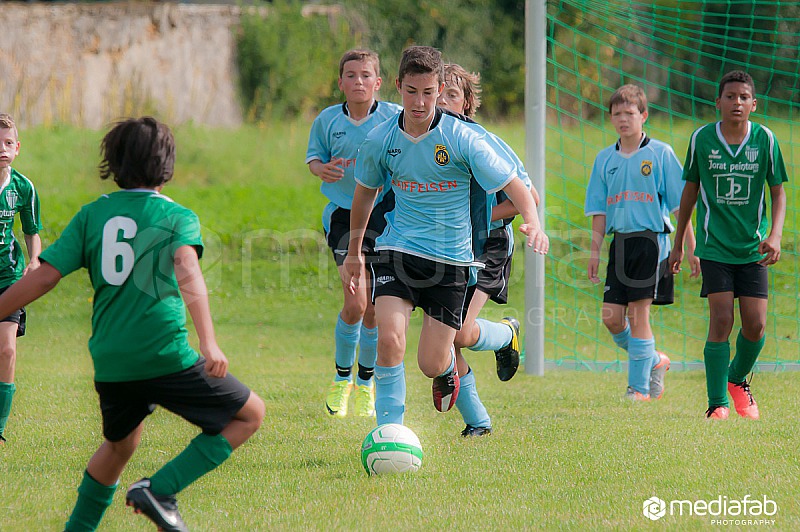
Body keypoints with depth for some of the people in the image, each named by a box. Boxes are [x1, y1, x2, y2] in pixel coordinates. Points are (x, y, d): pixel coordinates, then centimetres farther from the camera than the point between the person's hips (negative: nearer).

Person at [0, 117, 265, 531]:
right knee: (249, 414, 7)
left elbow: (44, 277, 2)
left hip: (109, 363, 5)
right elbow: (187, 273, -19)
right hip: (166, 356, -5)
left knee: (120, 443, 30)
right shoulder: (177, 216, -1)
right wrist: (208, 343, -28)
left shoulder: (92, 214, 8)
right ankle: (160, 490, -3)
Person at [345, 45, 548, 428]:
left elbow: (514, 186, -9)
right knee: (389, 339, -22)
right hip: (397, 251, 1)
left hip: (451, 258, -1)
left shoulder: (463, 138, -11)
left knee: (431, 364, -1)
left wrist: (533, 223, -29)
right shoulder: (380, 140, -2)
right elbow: (365, 192, 17)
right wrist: (354, 251, 26)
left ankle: (448, 367, 39)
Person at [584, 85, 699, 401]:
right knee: (611, 316, -2)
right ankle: (654, 362, 21)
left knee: (638, 313, -8)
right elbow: (599, 210, 15)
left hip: (651, 241, -5)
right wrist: (595, 250, 9)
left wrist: (690, 248, -3)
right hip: (620, 242, 5)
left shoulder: (660, 154, -1)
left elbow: (679, 205, -1)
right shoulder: (605, 159, 11)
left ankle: (640, 388, 0)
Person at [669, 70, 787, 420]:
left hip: (753, 248, 1)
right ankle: (717, 403, -4)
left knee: (755, 325, -2)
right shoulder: (701, 139, -3)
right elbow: (690, 190, 9)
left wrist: (775, 235, -12)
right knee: (721, 320, -12)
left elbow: (777, 192, 4)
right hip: (715, 245, -1)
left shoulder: (765, 139, -3)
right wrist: (678, 244, 13)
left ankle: (737, 378, 28)